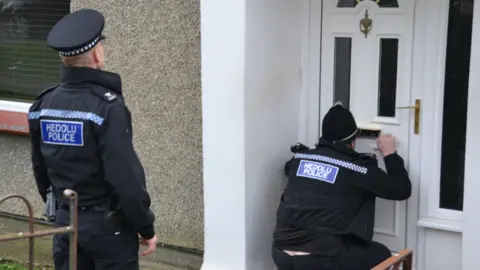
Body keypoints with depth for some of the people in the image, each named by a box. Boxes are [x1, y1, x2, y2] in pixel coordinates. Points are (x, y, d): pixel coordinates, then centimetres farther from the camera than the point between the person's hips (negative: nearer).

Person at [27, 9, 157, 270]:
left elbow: (40, 169, 13)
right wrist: (146, 228, -9)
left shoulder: (43, 105, 2)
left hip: (65, 223, 6)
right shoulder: (107, 106, -19)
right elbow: (126, 178, -21)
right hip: (108, 225, -6)